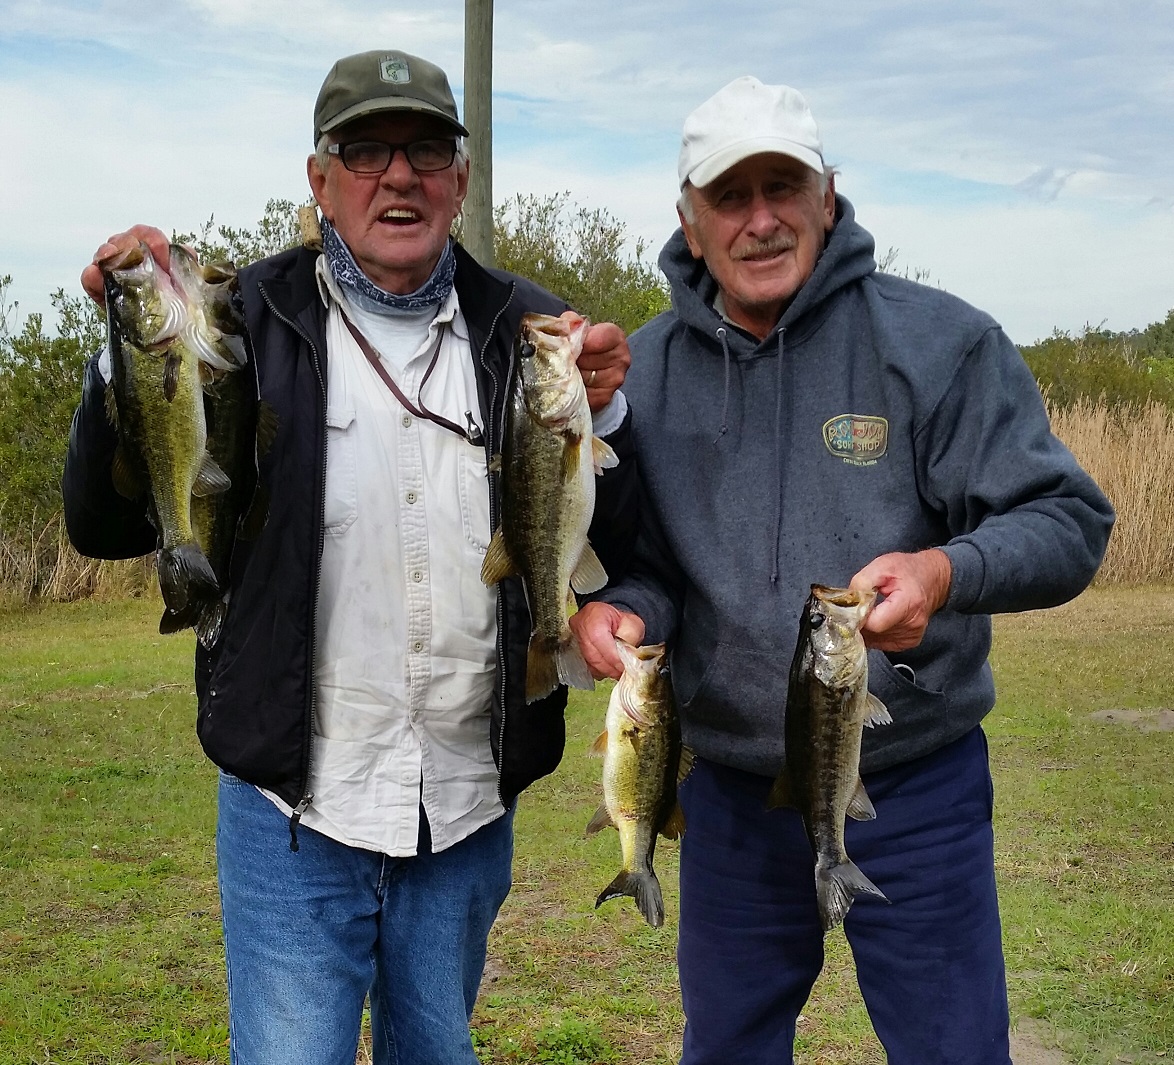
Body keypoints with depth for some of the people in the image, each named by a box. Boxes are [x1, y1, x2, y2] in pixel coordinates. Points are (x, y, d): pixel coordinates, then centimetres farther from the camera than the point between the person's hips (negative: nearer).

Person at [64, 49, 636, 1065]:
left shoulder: (528, 332, 2)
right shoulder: (248, 323, -4)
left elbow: (613, 551, 1)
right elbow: (107, 526, -5)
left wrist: (602, 418, -16)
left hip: (469, 812, 3)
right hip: (292, 811, -3)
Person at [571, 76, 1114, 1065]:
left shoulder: (938, 341, -11)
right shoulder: (646, 369, 0)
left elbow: (1068, 519, -12)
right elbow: (642, 559, 7)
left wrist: (948, 571, -32)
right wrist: (621, 607, -17)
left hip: (915, 794, -3)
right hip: (730, 794, 4)